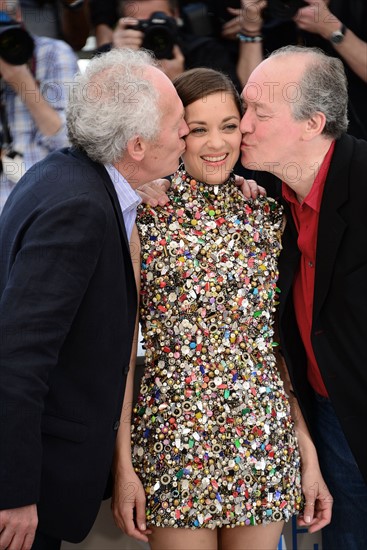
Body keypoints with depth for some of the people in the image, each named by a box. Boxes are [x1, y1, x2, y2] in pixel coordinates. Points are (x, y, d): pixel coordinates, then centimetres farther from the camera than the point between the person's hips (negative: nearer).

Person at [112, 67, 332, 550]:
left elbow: (281, 340, 9)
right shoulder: (143, 216, -5)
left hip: (266, 437, 3)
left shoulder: (267, 214, 5)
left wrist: (309, 455, 6)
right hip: (174, 433, -3)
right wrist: (123, 463, -6)